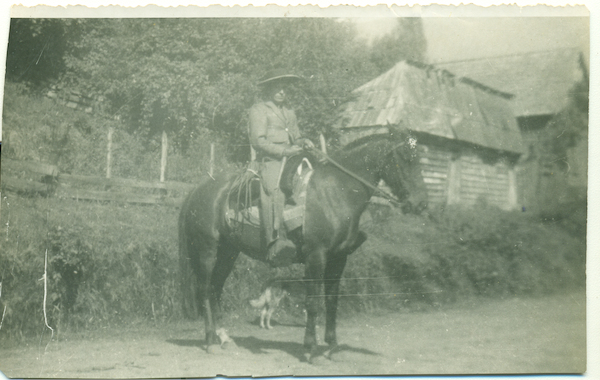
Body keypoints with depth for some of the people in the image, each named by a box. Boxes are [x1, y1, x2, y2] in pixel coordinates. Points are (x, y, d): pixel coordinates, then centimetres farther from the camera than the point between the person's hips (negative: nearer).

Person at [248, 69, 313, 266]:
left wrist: (303, 142, 7)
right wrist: (283, 150, -14)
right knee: (274, 189, -33)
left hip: (290, 160, 7)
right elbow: (258, 140, -5)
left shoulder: (289, 113, 28)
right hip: (268, 161, -7)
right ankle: (275, 241, -48)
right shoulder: (258, 110, 6)